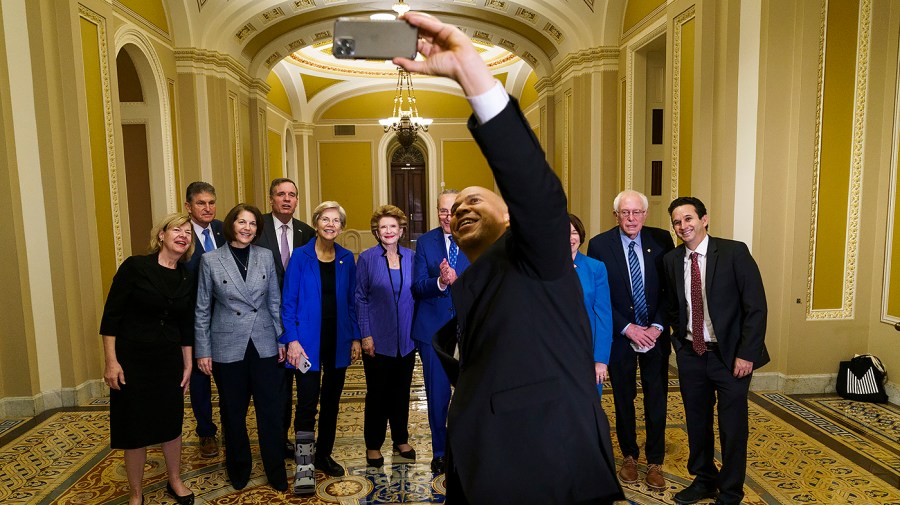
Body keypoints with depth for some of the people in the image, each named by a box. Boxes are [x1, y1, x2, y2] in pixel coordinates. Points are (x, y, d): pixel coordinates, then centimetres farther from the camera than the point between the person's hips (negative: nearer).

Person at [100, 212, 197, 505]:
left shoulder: (187, 278, 2)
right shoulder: (135, 267, -11)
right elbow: (111, 316, -11)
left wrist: (188, 364, 10)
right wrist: (111, 361, -14)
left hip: (169, 360, 4)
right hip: (132, 360, -4)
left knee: (172, 422, 12)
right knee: (134, 427, 7)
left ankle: (174, 481, 34)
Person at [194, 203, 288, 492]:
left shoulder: (266, 257, 1)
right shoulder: (210, 260, -4)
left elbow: (275, 302, 6)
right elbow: (202, 310, 0)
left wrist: (281, 339, 5)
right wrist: (203, 351, -1)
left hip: (264, 346, 1)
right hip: (228, 347, -1)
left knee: (270, 410, 6)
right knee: (233, 413, 13)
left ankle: (276, 471, 23)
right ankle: (239, 468, 34)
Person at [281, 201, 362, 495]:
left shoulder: (346, 259, 4)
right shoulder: (301, 257, -6)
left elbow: (352, 302, 8)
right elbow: (288, 302, -6)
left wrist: (355, 337, 4)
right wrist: (292, 340, -13)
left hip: (338, 342, 4)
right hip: (308, 342, -4)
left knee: (331, 401, 14)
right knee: (307, 402, -6)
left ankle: (324, 455, 31)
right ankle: (304, 467, 8)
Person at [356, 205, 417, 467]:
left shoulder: (411, 257, 3)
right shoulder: (366, 258, -4)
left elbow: (417, 295, 7)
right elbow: (360, 299, -4)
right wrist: (365, 335, -9)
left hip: (406, 338, 3)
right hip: (378, 339, -3)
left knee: (402, 391, 14)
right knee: (377, 393, 8)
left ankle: (401, 440, 30)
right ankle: (373, 445, 24)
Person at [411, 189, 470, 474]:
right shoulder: (425, 242, 1)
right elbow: (417, 287, -6)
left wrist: (456, 280, -26)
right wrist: (440, 282, -26)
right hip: (433, 330, 0)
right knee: (437, 395, 9)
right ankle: (440, 451, 29)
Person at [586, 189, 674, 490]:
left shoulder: (661, 240, -3)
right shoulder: (599, 245, -9)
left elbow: (671, 288, -1)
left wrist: (657, 326, -10)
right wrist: (628, 328, -12)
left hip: (655, 333, 1)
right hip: (619, 335, -1)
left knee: (656, 399, 8)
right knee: (624, 398, 13)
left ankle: (655, 462, 26)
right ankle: (629, 456, 32)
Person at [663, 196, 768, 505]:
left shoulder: (734, 252, -11)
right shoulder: (672, 260, 2)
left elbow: (756, 306, -13)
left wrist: (746, 354, -15)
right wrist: (680, 339, 5)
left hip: (730, 355, -4)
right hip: (690, 353, 4)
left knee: (733, 427, 8)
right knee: (697, 422, 17)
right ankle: (703, 480, 38)